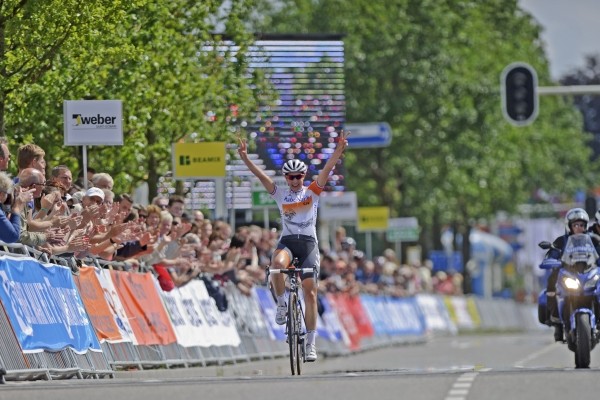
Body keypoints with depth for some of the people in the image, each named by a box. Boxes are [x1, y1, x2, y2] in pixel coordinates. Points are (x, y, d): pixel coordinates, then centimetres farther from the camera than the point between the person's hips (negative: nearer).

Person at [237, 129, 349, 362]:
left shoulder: (313, 192, 8)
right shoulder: (280, 194, 9)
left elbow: (327, 169, -2)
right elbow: (260, 175, 0)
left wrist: (339, 149, -15)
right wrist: (244, 158, -12)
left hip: (308, 243, 0)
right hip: (287, 241, 0)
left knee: (310, 292, -4)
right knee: (277, 263, -36)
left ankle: (310, 343, 1)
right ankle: (281, 304, -13)